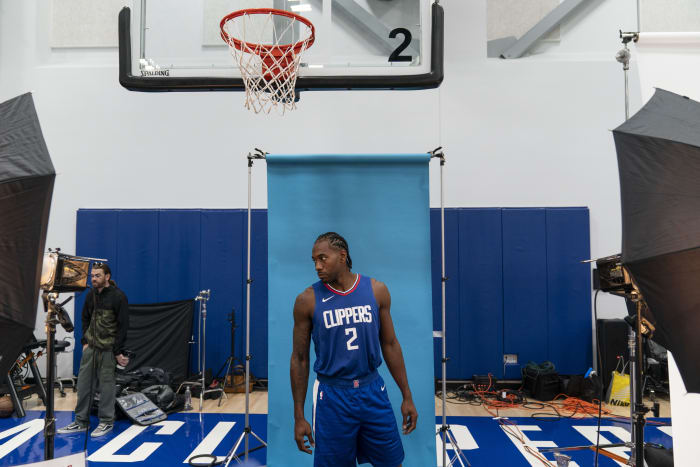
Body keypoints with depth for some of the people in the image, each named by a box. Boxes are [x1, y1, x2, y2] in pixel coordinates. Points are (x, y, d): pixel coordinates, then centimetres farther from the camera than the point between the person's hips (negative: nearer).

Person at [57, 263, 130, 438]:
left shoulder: (118, 296, -11)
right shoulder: (91, 294, 8)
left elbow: (123, 325, -11)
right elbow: (85, 319, 18)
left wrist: (118, 351, -13)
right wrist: (85, 341, 7)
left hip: (108, 349, -6)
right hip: (90, 346, 6)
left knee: (107, 384, 1)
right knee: (84, 382, 9)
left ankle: (106, 422, 13)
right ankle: (81, 422, 21)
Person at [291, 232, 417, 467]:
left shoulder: (377, 290, -3)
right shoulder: (307, 300, -8)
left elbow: (390, 344, 5)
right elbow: (299, 359, -2)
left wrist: (407, 396, 6)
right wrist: (299, 416, -1)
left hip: (373, 391, 2)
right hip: (332, 395, -2)